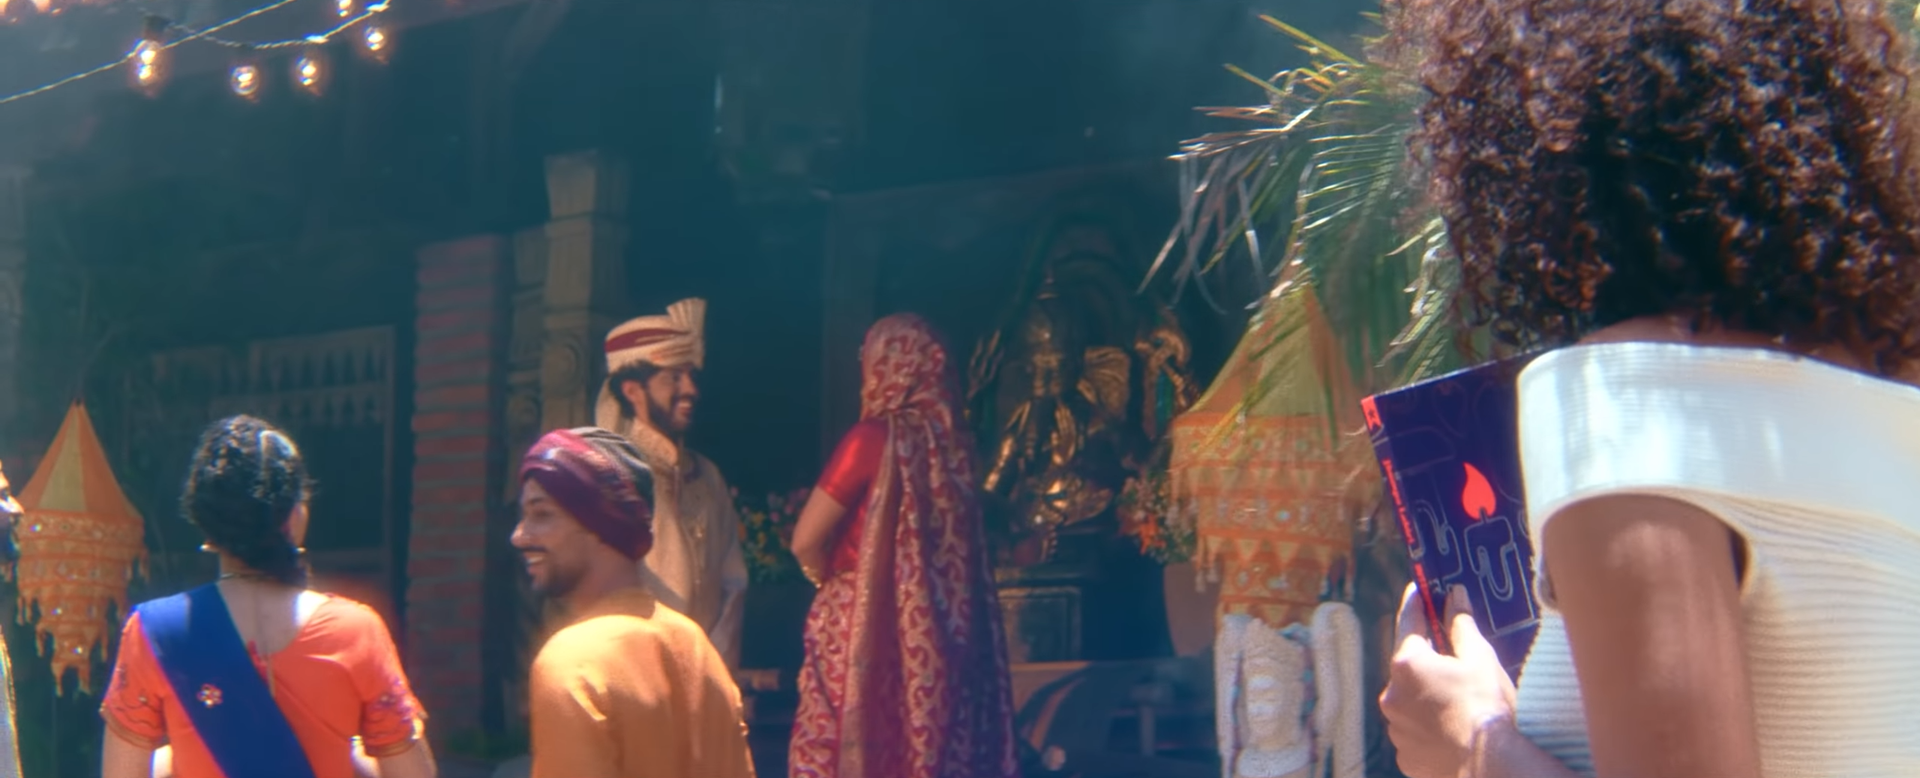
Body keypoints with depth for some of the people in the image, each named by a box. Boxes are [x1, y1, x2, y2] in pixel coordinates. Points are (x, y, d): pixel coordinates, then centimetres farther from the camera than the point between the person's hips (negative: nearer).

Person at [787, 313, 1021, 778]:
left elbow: (806, 540, -13)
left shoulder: (875, 438, -14)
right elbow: (956, 542, 11)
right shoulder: (951, 440, 3)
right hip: (938, 630, 6)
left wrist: (828, 577, 7)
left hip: (865, 628, -6)